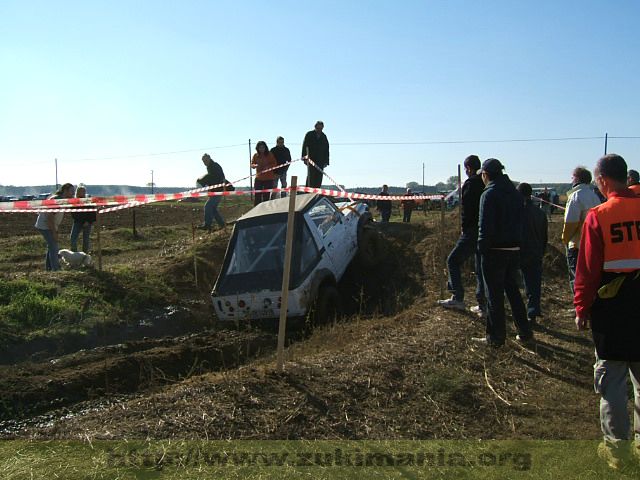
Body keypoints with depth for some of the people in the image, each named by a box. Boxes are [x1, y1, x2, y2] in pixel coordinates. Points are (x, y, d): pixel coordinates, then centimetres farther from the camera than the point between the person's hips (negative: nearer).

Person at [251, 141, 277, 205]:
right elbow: (252, 164, 9)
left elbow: (274, 164, 0)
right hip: (258, 178, 1)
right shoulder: (255, 155, 5)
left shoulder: (270, 154, 0)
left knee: (266, 195, 1)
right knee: (257, 195, -3)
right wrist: (255, 165, -14)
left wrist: (268, 166, -18)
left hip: (269, 179, -1)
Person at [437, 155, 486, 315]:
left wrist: (464, 227, -4)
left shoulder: (470, 184, -10)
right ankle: (482, 305, 13)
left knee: (453, 261, 4)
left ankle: (458, 298, 0)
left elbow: (467, 209, -16)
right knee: (481, 268, 12)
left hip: (472, 231, -7)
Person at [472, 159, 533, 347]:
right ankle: (524, 333, 23)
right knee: (513, 290, 18)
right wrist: (516, 241, 14)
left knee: (494, 295, 2)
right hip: (514, 250, 7)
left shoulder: (489, 194, -13)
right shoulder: (515, 193, 10)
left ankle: (496, 337, 9)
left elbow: (485, 226, -17)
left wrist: (482, 247, -10)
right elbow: (520, 222, 12)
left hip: (495, 251, -7)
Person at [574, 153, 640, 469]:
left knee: (611, 377, 8)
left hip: (612, 305, -4)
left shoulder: (598, 216, -13)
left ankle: (615, 446, 17)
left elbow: (588, 269, -10)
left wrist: (581, 309, 1)